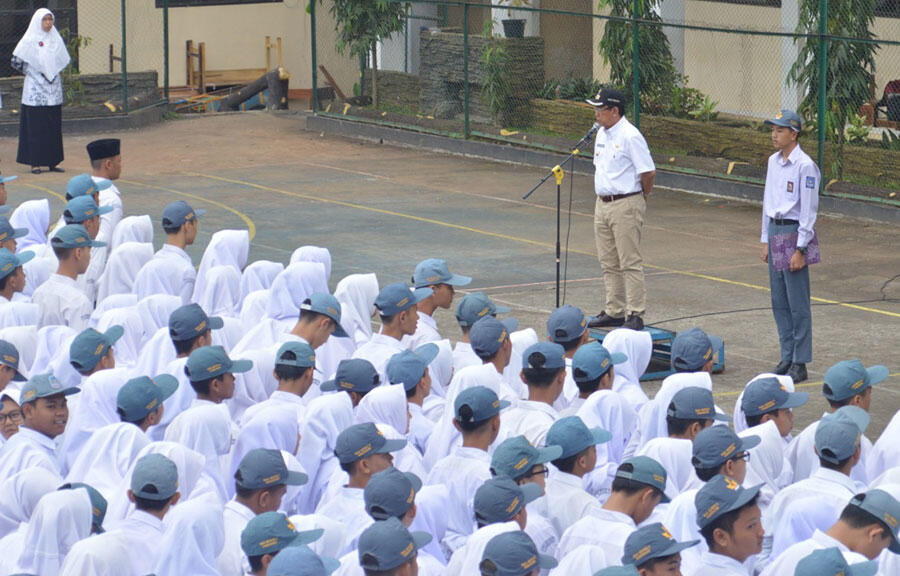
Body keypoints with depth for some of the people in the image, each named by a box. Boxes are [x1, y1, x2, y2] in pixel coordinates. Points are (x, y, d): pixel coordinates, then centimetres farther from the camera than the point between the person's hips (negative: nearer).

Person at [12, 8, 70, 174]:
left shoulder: (57, 39, 8)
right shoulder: (29, 40, -6)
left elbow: (66, 60, 20)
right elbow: (16, 61, -6)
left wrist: (54, 73, 9)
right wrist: (30, 72, 1)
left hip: (53, 90, 5)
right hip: (35, 90, -5)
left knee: (54, 127, 5)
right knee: (35, 127, -4)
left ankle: (53, 162, 10)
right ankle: (34, 163, 0)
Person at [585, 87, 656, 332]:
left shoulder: (630, 137, -16)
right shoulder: (602, 135, 12)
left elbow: (648, 173, -15)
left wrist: (642, 196, -1)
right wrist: (601, 194, 17)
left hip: (626, 205, -9)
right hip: (602, 204, 9)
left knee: (630, 263, -6)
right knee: (609, 263, 13)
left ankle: (635, 315, -4)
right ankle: (614, 311, 21)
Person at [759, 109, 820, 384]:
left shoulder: (805, 166, -13)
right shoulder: (774, 162, 11)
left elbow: (809, 210, -14)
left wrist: (800, 250, -15)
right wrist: (766, 241, 16)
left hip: (795, 234, -8)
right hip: (775, 231, 8)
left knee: (798, 304, -4)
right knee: (779, 302, 11)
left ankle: (800, 363, 1)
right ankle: (787, 358, 19)